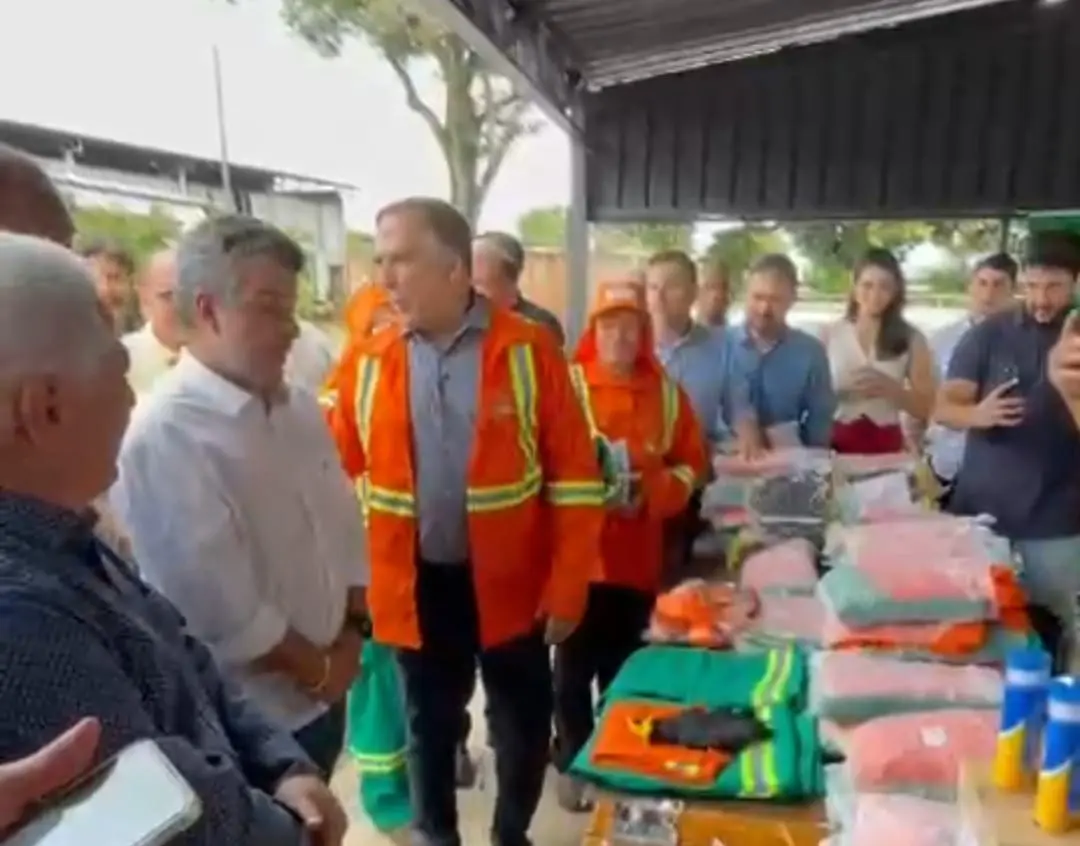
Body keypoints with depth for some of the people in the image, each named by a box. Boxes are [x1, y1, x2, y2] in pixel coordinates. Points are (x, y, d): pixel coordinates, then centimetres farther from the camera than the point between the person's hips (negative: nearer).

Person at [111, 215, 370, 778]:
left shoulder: (300, 408, 3)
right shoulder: (164, 433, -22)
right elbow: (218, 602, -24)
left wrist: (349, 636, 0)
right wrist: (315, 666, -11)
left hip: (323, 692, 7)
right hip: (244, 717, -7)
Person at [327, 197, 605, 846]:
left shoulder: (529, 351, -10)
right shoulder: (371, 364, -1)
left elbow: (575, 476, -8)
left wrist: (569, 586, -9)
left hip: (512, 583, -1)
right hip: (417, 585, 2)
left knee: (523, 725, 17)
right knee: (429, 725, 20)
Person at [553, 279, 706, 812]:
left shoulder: (667, 392, 6)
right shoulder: (568, 385, -6)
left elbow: (692, 463, 7)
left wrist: (652, 494, -10)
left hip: (639, 556, 3)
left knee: (623, 665, 16)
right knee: (574, 667, 5)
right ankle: (572, 765, 24)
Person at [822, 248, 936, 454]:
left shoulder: (911, 339, 2)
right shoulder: (831, 334, 2)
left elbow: (926, 408, 3)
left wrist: (890, 388, -13)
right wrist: (842, 390, -16)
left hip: (886, 444, 0)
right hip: (838, 443, 0)